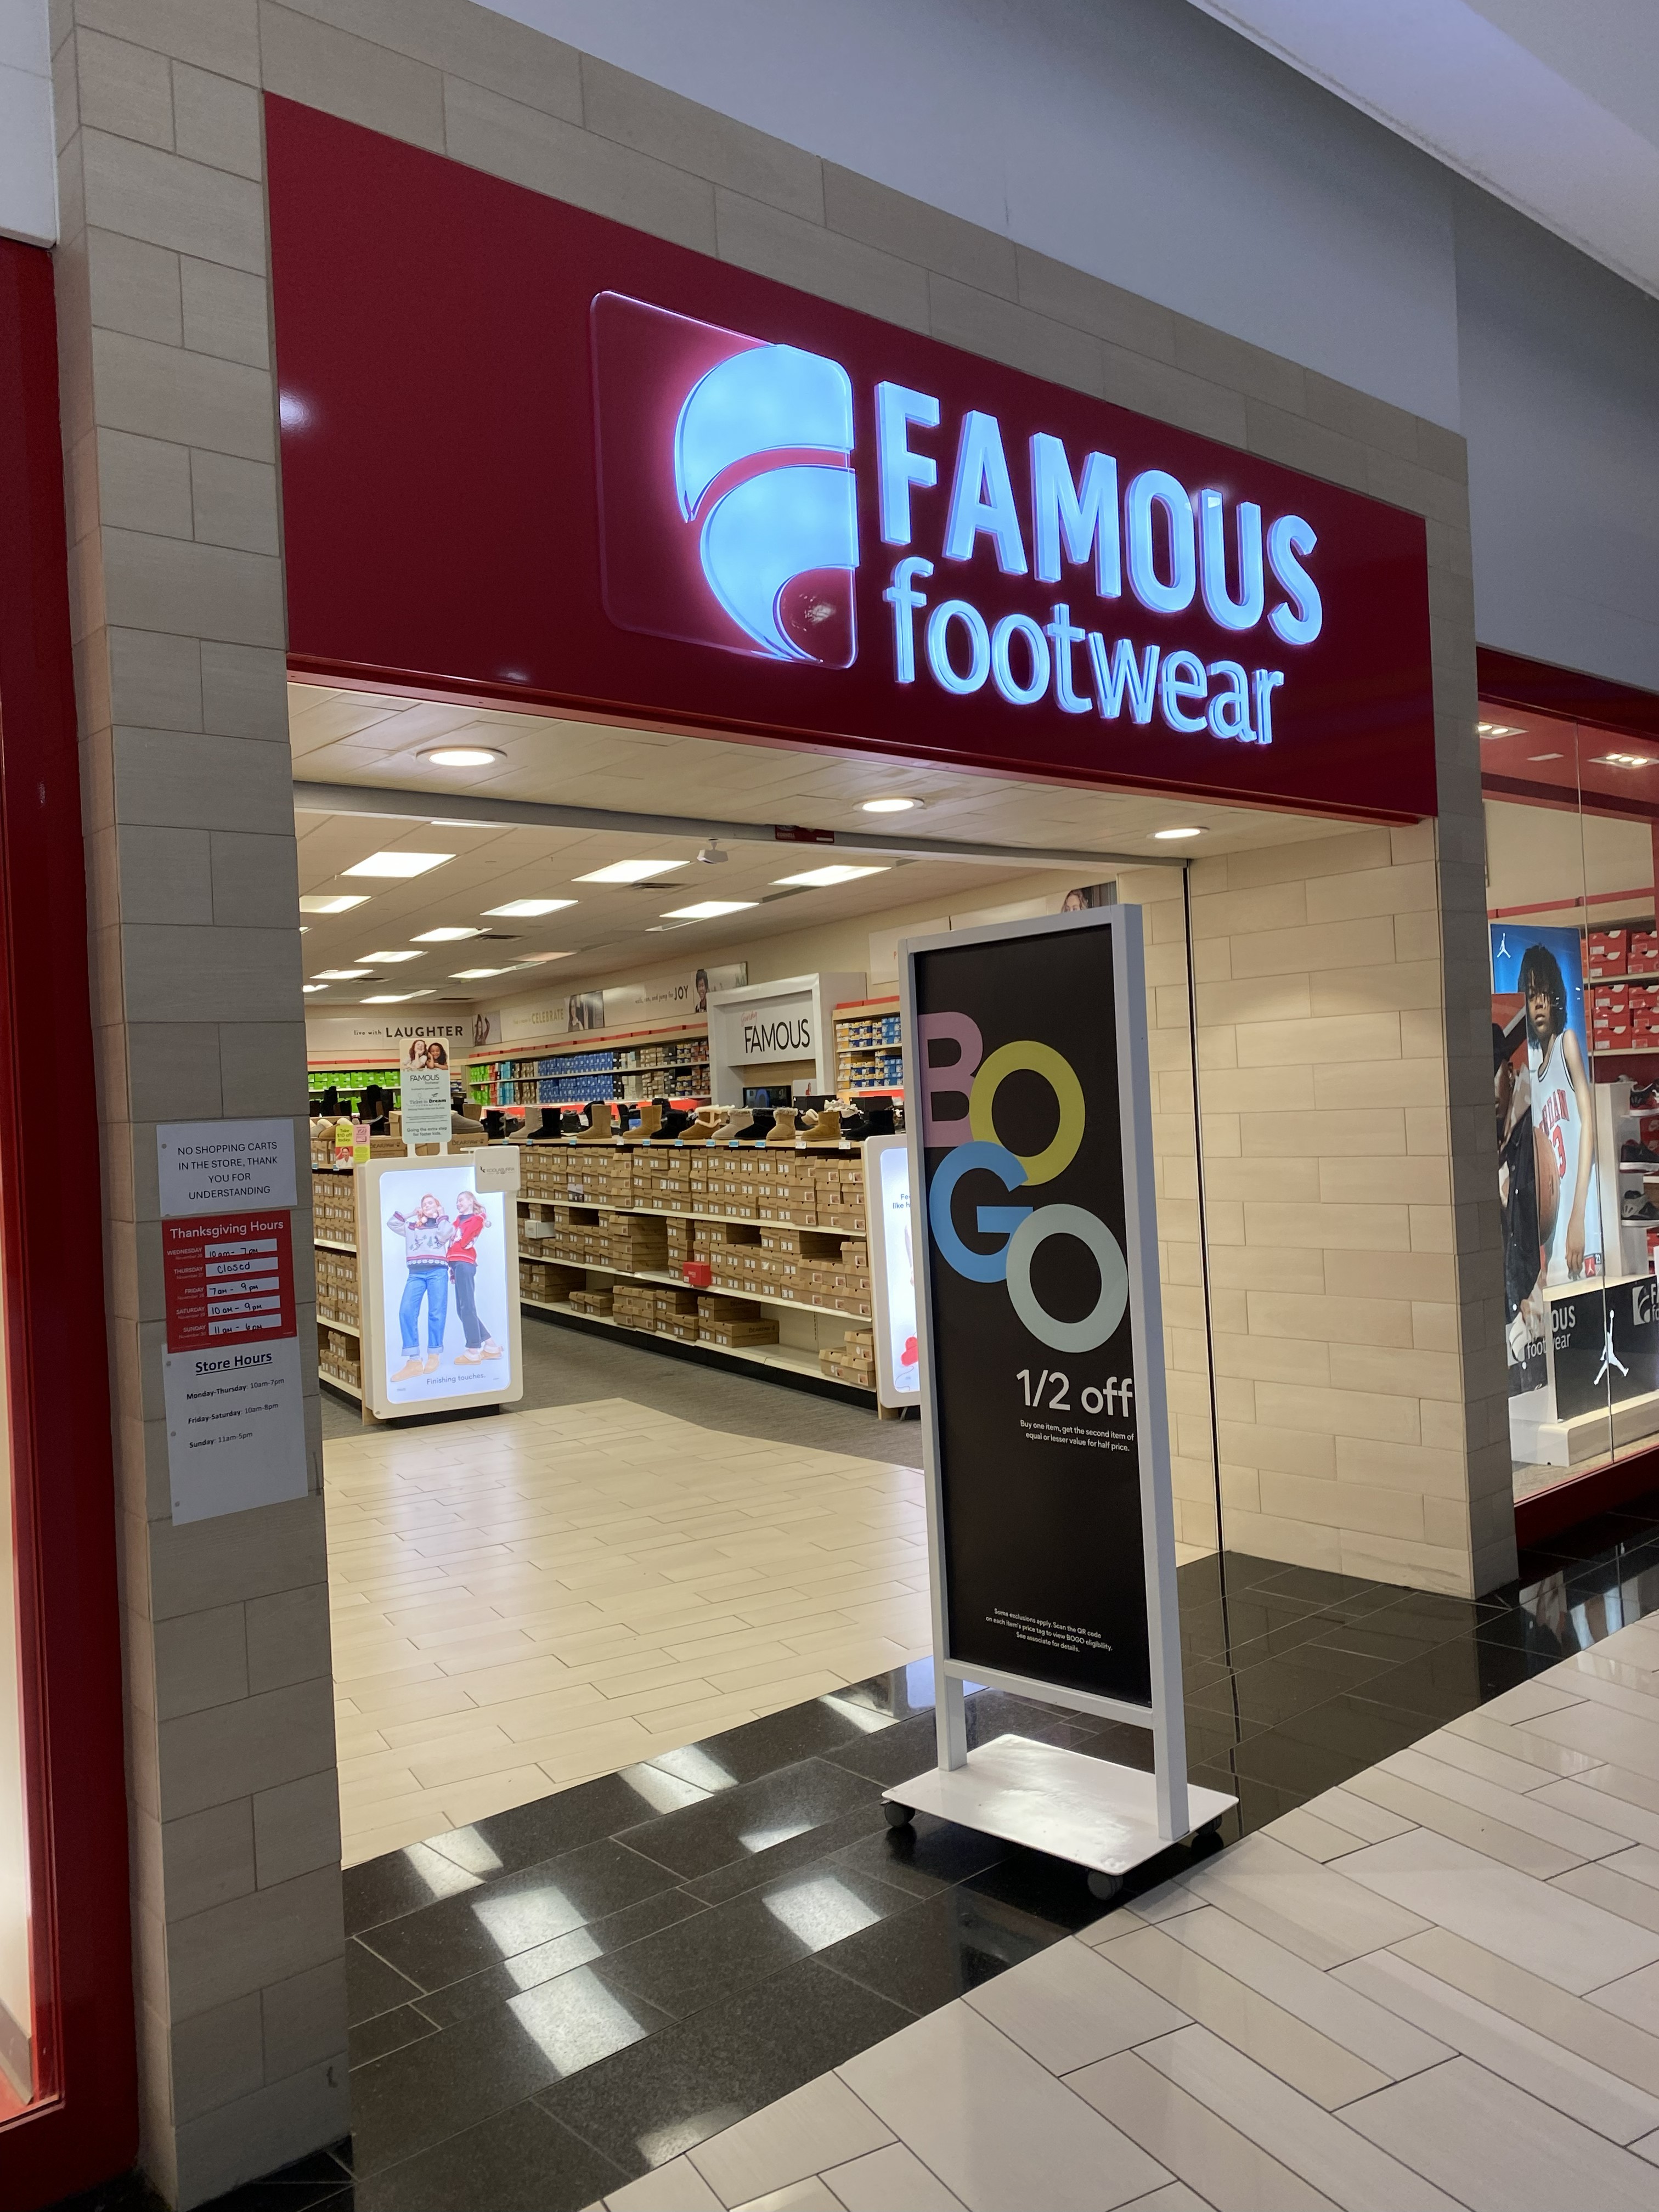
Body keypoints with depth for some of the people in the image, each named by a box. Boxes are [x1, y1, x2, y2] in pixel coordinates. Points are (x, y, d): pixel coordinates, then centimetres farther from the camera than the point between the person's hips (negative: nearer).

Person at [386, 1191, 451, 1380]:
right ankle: (414, 1361, -21)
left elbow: (443, 1236, -5)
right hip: (416, 1273, 2)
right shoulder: (412, 1227, 27)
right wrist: (411, 1213, 23)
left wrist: (442, 1216, 7)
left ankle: (434, 1356, 2)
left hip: (437, 1272, -2)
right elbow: (391, 1223, 20)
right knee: (406, 1311, -16)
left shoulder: (444, 1224, 17)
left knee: (436, 1313, -7)